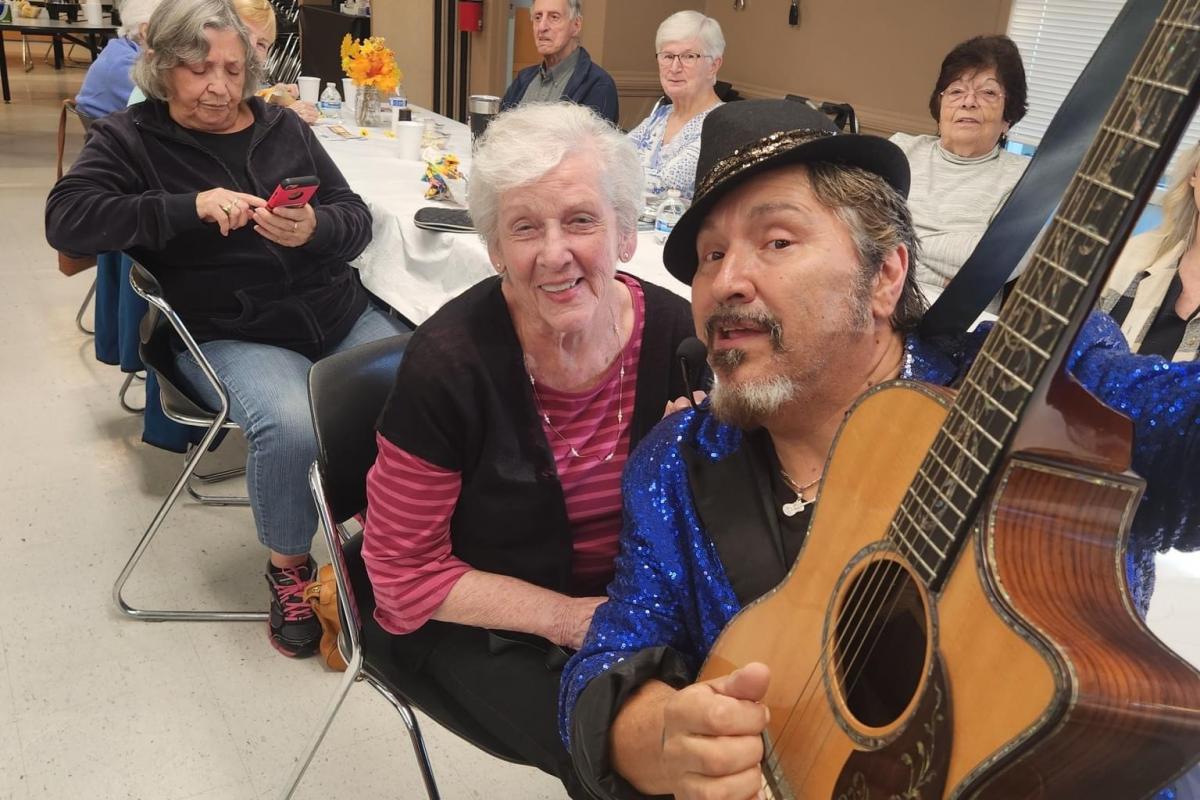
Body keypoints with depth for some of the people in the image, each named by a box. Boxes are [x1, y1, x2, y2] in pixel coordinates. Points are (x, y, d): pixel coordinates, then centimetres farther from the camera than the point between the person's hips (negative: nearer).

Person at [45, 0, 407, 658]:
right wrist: (190, 206, -21)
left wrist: (317, 228, -14)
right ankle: (288, 567, -4)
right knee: (289, 426, -34)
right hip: (232, 334, -4)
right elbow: (67, 219, -10)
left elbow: (357, 219, 11)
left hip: (339, 311, 4)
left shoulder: (281, 127, 15)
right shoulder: (130, 140, 6)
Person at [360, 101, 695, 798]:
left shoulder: (676, 332, -11)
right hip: (482, 626, -3)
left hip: (634, 602, 4)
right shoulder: (449, 362, -21)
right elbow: (405, 571, -12)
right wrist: (566, 617, -18)